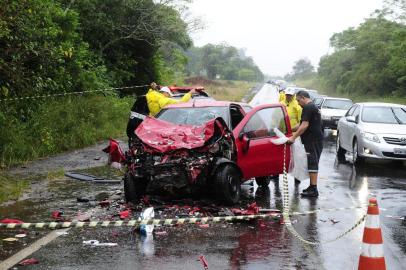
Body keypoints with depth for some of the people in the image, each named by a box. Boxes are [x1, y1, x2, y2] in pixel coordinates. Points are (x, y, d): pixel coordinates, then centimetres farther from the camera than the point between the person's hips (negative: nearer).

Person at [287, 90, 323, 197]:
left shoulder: (307, 108, -13)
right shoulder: (314, 107, 21)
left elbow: (305, 125, -21)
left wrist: (293, 137, -19)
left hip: (312, 140, -10)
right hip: (317, 140, 10)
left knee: (312, 163, -10)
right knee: (313, 163, 14)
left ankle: (313, 189, -10)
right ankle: (312, 186, 21)